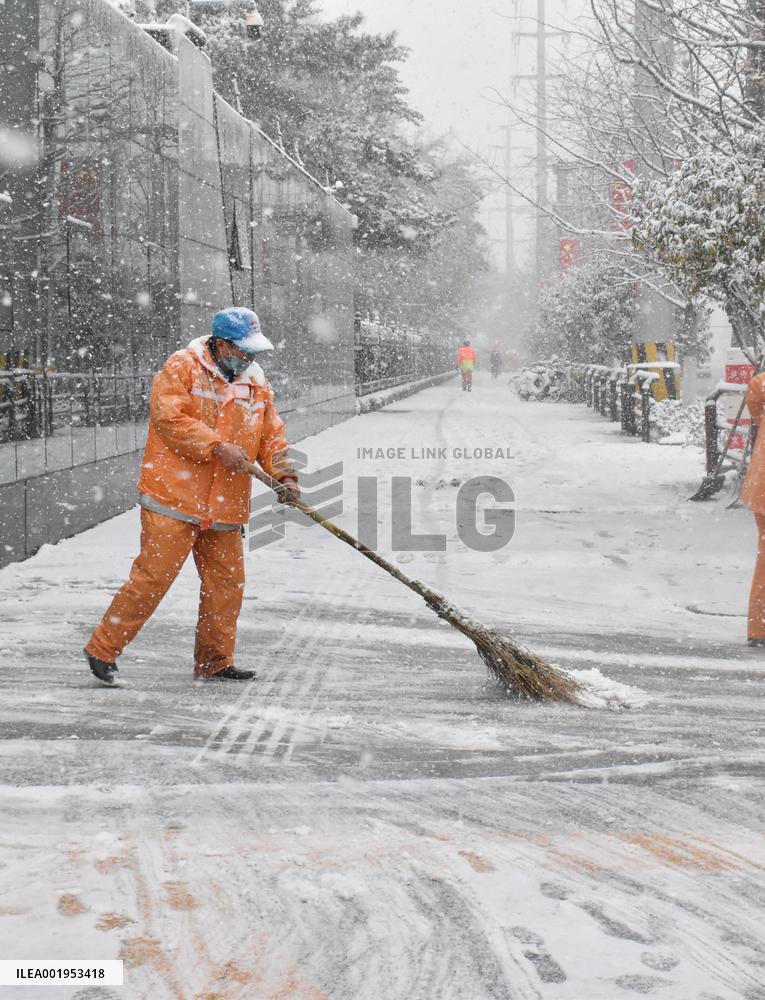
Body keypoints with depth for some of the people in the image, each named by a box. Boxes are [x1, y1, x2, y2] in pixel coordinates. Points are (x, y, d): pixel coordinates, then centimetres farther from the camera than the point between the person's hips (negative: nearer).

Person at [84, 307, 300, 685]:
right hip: (173, 497, -6)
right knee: (153, 576, -9)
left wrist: (284, 474, 0)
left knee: (226, 583, 8)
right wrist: (217, 446, -20)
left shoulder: (256, 382, 14)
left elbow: (271, 434, 16)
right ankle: (103, 649, 2)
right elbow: (170, 417, -15)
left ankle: (214, 661, 22)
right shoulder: (182, 367, -5)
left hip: (224, 505, 7)